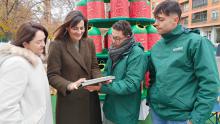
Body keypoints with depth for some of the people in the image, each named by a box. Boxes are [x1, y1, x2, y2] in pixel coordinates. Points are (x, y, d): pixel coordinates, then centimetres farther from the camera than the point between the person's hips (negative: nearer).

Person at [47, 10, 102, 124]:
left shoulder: (89, 43, 4)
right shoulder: (57, 45, -12)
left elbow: (94, 67, 6)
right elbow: (52, 75, -12)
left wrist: (100, 79, -13)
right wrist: (69, 85, -27)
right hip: (69, 101, -4)